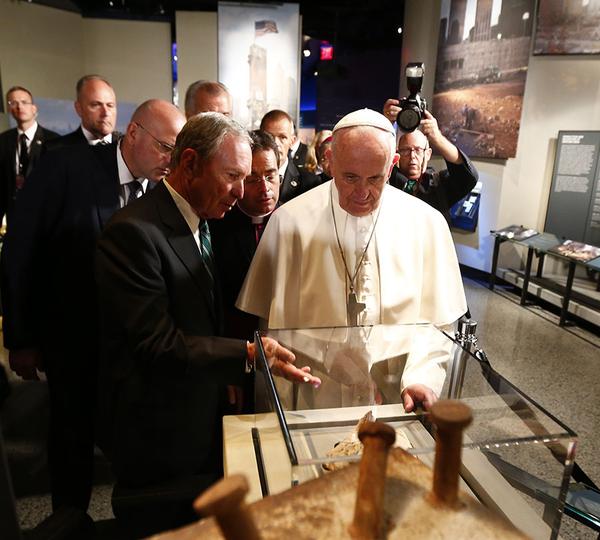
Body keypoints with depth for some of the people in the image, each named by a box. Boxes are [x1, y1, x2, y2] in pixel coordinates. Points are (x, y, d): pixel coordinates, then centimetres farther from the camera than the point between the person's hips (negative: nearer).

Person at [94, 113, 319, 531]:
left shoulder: (200, 223, 7)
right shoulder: (134, 231, -22)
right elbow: (159, 344, -25)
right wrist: (246, 354, -29)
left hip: (203, 417, 8)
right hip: (163, 438, -8)